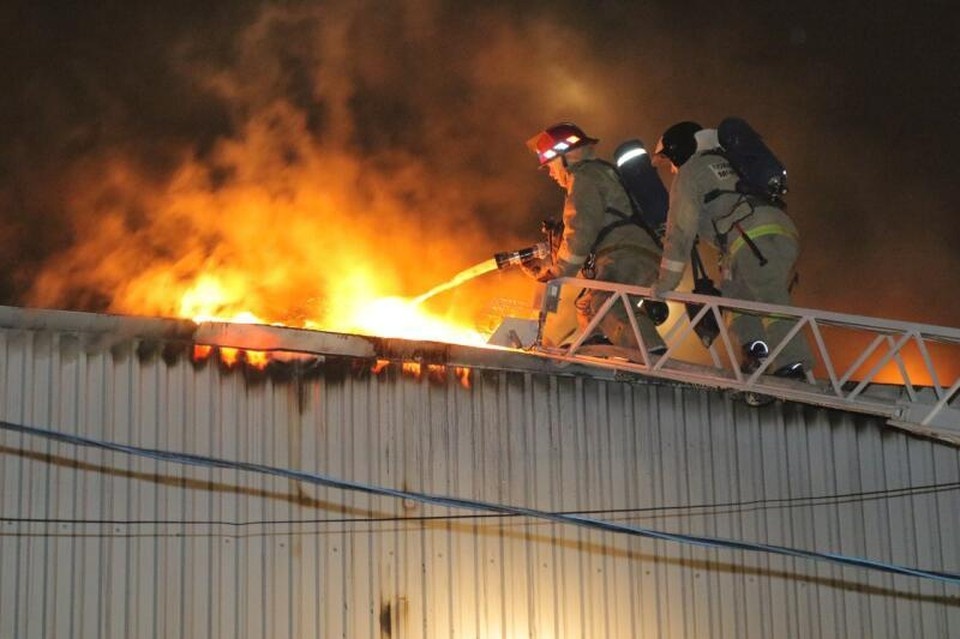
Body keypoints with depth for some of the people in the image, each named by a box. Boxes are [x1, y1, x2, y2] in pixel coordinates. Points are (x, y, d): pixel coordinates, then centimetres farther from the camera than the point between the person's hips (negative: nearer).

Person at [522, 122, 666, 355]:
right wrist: (546, 264, 38)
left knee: (604, 304, -34)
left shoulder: (584, 176, 3)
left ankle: (654, 355, -54)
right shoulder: (603, 174, 35)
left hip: (626, 259, -11)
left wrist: (557, 272, 2)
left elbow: (580, 233, -9)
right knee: (587, 307, 30)